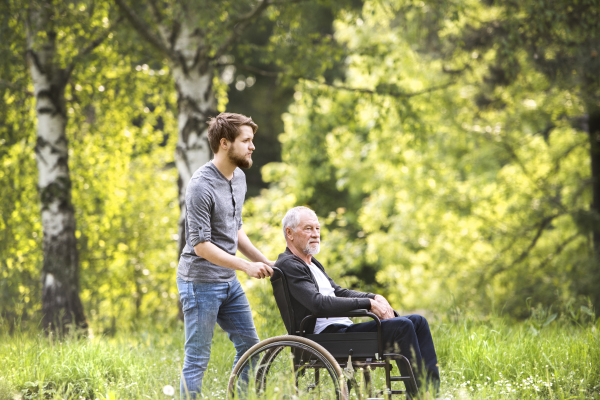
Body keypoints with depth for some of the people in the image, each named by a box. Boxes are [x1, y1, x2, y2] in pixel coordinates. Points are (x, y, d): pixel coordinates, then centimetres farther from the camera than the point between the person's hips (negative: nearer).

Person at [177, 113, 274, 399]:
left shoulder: (239, 177, 8)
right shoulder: (201, 186, -20)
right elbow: (201, 245, -22)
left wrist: (264, 261, 9)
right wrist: (246, 266, -24)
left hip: (229, 281, 9)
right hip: (201, 282, -9)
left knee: (249, 347, 13)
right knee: (197, 359, -3)